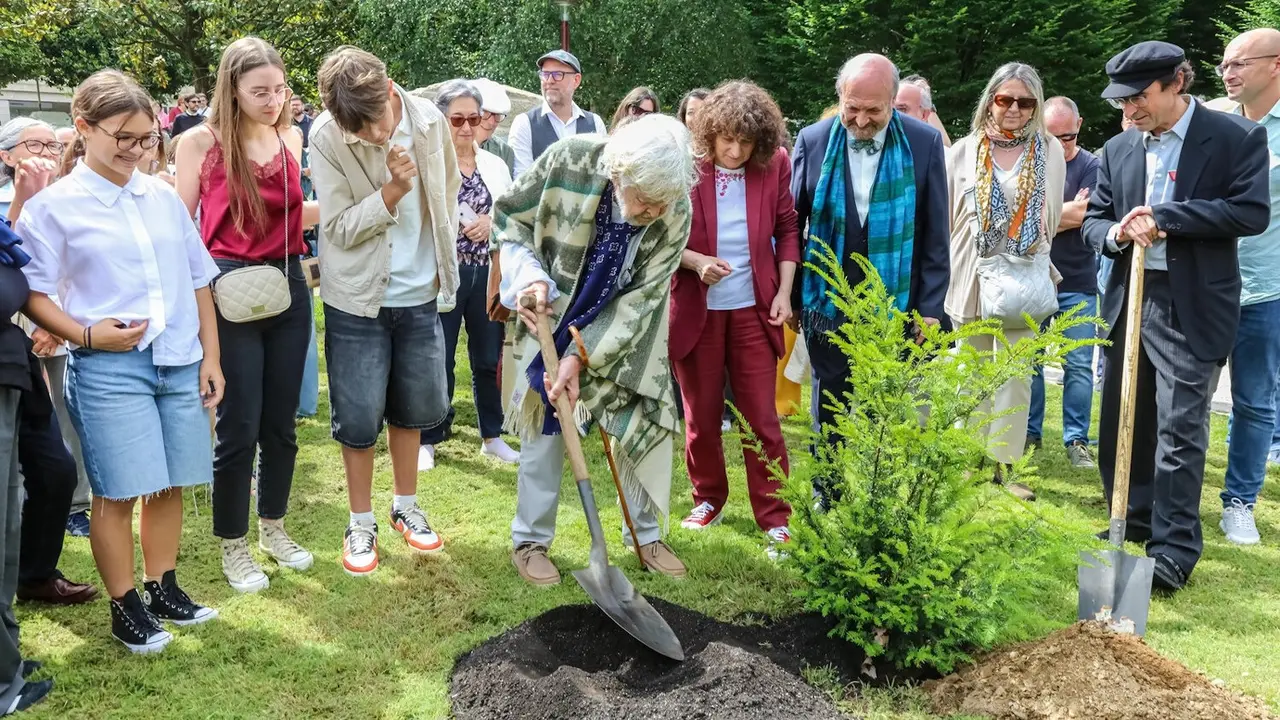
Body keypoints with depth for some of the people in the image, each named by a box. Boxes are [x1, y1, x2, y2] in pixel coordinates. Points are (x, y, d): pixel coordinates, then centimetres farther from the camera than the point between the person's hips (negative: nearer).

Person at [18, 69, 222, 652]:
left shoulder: (164, 197, 8)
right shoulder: (53, 206, -2)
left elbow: (199, 280, 12)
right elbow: (31, 293, -2)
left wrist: (211, 357, 10)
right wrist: (87, 334, -16)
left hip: (180, 363, 4)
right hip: (109, 368, -4)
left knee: (169, 483, 11)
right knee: (118, 492, 2)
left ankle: (162, 588, 29)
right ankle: (124, 607, 19)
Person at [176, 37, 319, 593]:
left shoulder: (291, 138, 6)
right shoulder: (201, 141, -7)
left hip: (289, 285, 5)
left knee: (281, 422, 13)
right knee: (239, 427, 1)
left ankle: (273, 528, 32)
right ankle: (233, 547, 19)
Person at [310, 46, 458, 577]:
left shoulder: (429, 120, -8)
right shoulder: (325, 138, -17)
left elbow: (449, 193, 9)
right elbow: (341, 228, -16)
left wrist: (443, 262, 11)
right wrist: (394, 188, -27)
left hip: (418, 293, 3)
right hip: (357, 298, -3)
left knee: (412, 407, 15)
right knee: (359, 417, 3)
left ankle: (406, 507, 33)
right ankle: (361, 524, 20)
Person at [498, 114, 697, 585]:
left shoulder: (676, 213, -25)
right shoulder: (568, 160, -27)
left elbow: (639, 299, -21)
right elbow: (508, 217, -11)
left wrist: (581, 358, -26)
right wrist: (529, 278, -27)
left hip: (624, 333, 1)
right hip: (550, 319, -1)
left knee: (644, 422, 3)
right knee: (544, 427, 3)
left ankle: (645, 534, 24)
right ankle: (530, 540, 19)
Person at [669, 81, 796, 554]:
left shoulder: (775, 164, -5)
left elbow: (788, 230, 5)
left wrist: (784, 292, -4)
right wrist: (696, 262, -20)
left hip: (754, 309, 0)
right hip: (696, 309, 0)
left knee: (761, 417, 2)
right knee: (701, 415, 12)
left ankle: (775, 518, 12)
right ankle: (708, 500, 31)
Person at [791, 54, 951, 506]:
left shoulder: (924, 143, -5)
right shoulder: (814, 142, -3)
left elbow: (935, 234, -1)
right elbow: (792, 224, 4)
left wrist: (930, 306, -3)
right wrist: (791, 298, 3)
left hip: (896, 308, -1)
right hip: (827, 306, 1)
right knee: (829, 409, 13)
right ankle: (826, 497, 27)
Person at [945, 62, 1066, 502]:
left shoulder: (1049, 151, 3)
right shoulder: (964, 151, 3)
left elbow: (1051, 219, 10)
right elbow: (946, 219, 5)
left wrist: (1042, 270, 8)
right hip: (971, 278, 0)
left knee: (1015, 377, -1)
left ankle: (1005, 464, 7)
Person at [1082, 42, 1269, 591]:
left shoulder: (1237, 138, -5)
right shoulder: (1118, 149, 9)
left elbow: (1252, 212, -14)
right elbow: (1094, 219, 13)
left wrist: (1165, 216, -18)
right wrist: (1117, 233, -10)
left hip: (1191, 308, -6)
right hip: (1127, 302, 6)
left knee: (1180, 428, -6)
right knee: (1122, 421, 13)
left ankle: (1174, 548, 3)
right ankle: (1134, 522, 30)